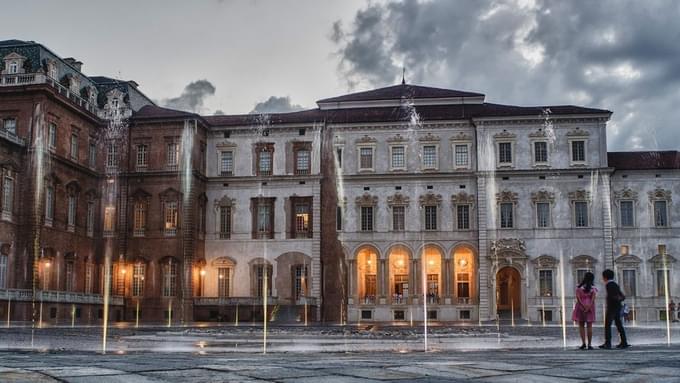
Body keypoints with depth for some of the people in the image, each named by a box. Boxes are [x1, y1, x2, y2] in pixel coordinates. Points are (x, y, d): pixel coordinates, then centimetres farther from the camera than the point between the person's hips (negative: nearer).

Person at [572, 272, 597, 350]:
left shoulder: (579, 287, 2)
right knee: (589, 326, 3)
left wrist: (583, 306, -11)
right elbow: (593, 299, -8)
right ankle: (589, 344, 0)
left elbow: (578, 298, -8)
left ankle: (583, 343, -3)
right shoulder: (593, 288, 2)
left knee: (581, 325, 6)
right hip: (590, 307, 0)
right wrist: (588, 307, -13)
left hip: (580, 307, 0)